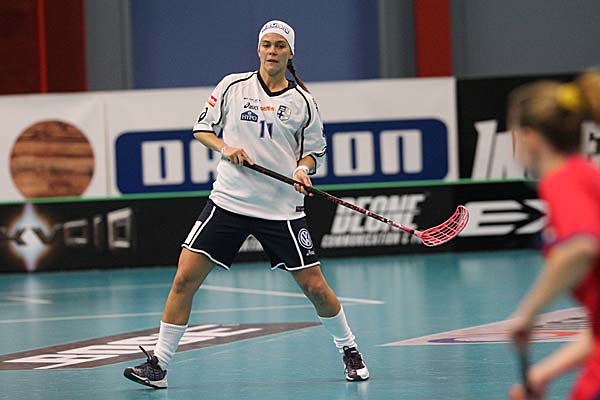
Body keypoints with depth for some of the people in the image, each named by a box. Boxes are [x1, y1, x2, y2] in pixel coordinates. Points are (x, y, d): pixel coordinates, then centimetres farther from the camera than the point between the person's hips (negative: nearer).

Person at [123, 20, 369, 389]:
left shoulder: (302, 102, 2)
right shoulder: (233, 86, 2)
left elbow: (316, 150, 11)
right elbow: (202, 127, 11)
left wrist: (303, 169, -10)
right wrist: (224, 147, -8)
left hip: (282, 209, 0)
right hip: (229, 202, 1)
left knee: (315, 287, -1)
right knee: (185, 279, -7)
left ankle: (349, 350, 23)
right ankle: (159, 365, 1)